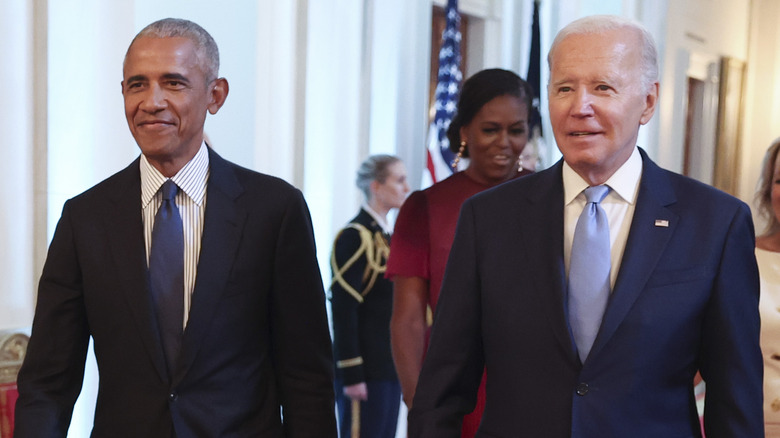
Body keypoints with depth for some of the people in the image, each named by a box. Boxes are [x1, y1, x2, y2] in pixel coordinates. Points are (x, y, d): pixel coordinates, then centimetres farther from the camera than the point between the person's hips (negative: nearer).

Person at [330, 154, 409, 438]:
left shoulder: (387, 236, 15)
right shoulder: (355, 237, -12)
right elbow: (343, 308, -17)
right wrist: (351, 374, -20)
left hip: (390, 367, 9)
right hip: (366, 370, -9)